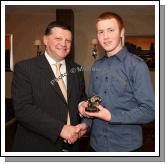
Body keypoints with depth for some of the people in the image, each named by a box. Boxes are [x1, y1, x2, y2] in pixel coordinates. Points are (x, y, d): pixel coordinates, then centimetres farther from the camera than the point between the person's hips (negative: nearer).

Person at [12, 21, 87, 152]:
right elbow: (22, 109, -18)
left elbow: (82, 98, 11)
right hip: (36, 146, -4)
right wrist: (60, 129, -24)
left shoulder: (77, 70, 4)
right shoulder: (24, 68, -10)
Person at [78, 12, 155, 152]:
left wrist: (111, 116, -20)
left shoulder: (137, 65, -12)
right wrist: (86, 123, -5)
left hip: (126, 145, -4)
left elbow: (149, 111, -15)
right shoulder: (96, 67, 5)